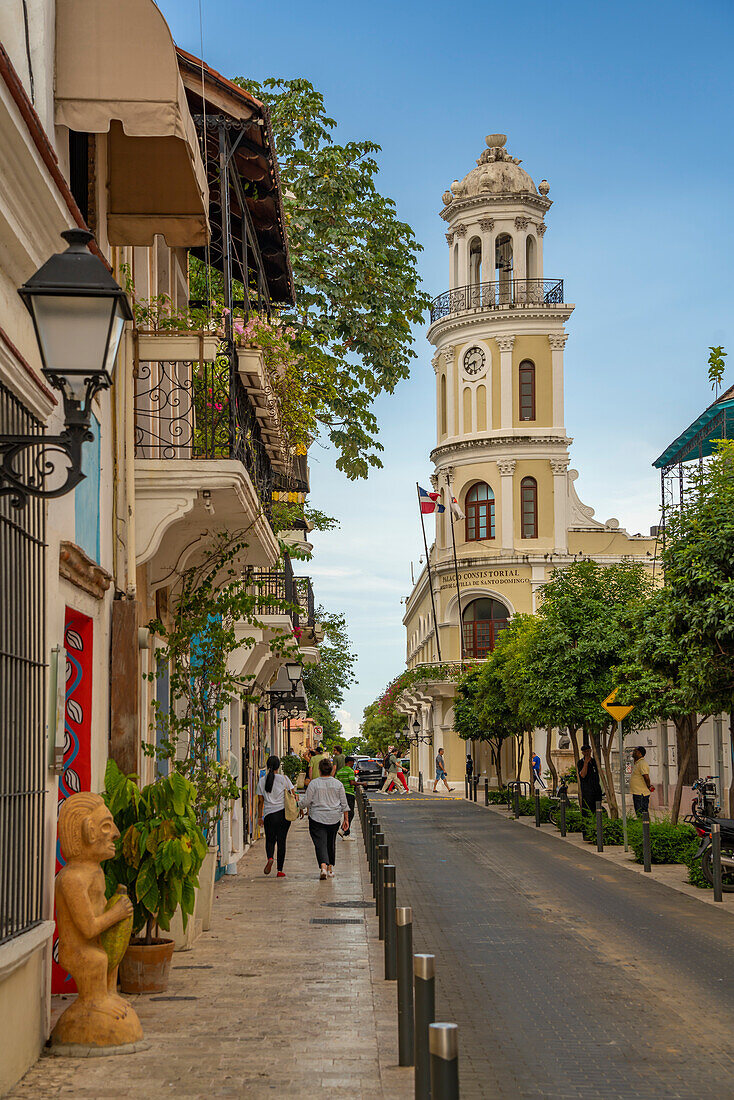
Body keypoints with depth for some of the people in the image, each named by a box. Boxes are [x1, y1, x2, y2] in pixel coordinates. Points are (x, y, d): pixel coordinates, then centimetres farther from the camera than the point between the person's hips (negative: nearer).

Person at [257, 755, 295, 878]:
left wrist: (260, 816, 11)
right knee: (281, 841, 5)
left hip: (269, 814, 1)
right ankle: (280, 870, 4)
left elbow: (260, 801, 4)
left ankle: (270, 858, -16)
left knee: (270, 840, 14)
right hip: (283, 813, -1)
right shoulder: (283, 778, -3)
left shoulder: (262, 781, 2)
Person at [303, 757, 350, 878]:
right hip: (334, 818, 3)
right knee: (331, 843, 18)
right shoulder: (338, 784, 2)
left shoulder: (314, 783, -7)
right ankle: (330, 868, 26)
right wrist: (346, 819, 10)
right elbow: (344, 804, 4)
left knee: (320, 844, -6)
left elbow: (307, 802, -5)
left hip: (317, 817, -3)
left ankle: (323, 867, -26)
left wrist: (309, 811, 16)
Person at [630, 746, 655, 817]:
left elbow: (646, 777, -23)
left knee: (641, 815, -9)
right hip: (637, 793, 10)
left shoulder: (642, 763, -16)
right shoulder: (637, 763, 17)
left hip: (641, 794, -10)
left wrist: (648, 787, -10)